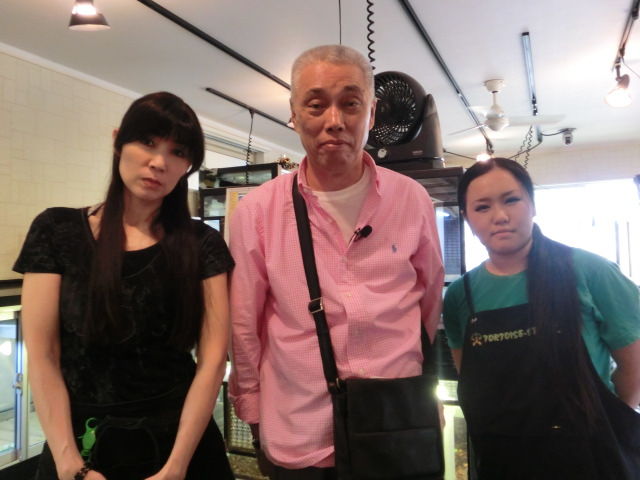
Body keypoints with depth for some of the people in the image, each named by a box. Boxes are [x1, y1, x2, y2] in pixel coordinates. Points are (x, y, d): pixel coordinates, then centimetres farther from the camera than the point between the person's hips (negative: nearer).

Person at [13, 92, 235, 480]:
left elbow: (213, 358, -9)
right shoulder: (58, 231, -5)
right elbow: (42, 358, -7)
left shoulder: (203, 244, -5)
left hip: (181, 439, 1)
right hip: (82, 444, 0)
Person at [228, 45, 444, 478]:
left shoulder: (413, 200, -4)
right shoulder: (256, 211, -8)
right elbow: (244, 327, 0)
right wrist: (255, 416, 6)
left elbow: (432, 306, 7)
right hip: (299, 442, 0)